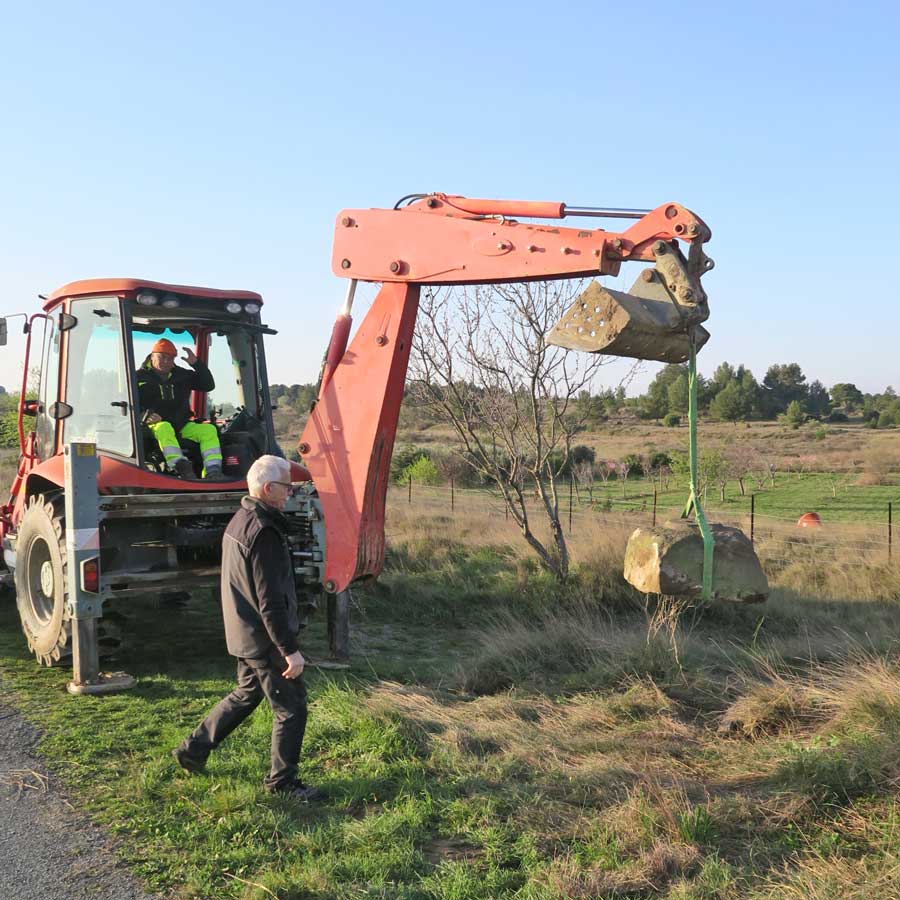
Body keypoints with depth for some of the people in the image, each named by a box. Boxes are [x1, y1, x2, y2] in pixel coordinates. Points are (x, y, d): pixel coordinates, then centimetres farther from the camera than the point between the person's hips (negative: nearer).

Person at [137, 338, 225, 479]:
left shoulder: (182, 375, 18)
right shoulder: (140, 377, 7)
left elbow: (209, 385, 13)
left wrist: (196, 363, 0)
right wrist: (144, 415, -20)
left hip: (182, 426, 4)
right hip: (155, 425, -4)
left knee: (209, 429, -20)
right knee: (164, 428, -40)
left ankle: (212, 472, -34)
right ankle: (182, 467, -57)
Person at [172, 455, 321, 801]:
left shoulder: (239, 520, 9)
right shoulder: (263, 532, -24)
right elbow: (271, 600, -25)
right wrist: (290, 650, -21)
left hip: (244, 635, 10)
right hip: (264, 640, -10)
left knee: (245, 695, 26)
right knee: (291, 708, 3)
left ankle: (193, 749, 34)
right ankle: (283, 781, 15)